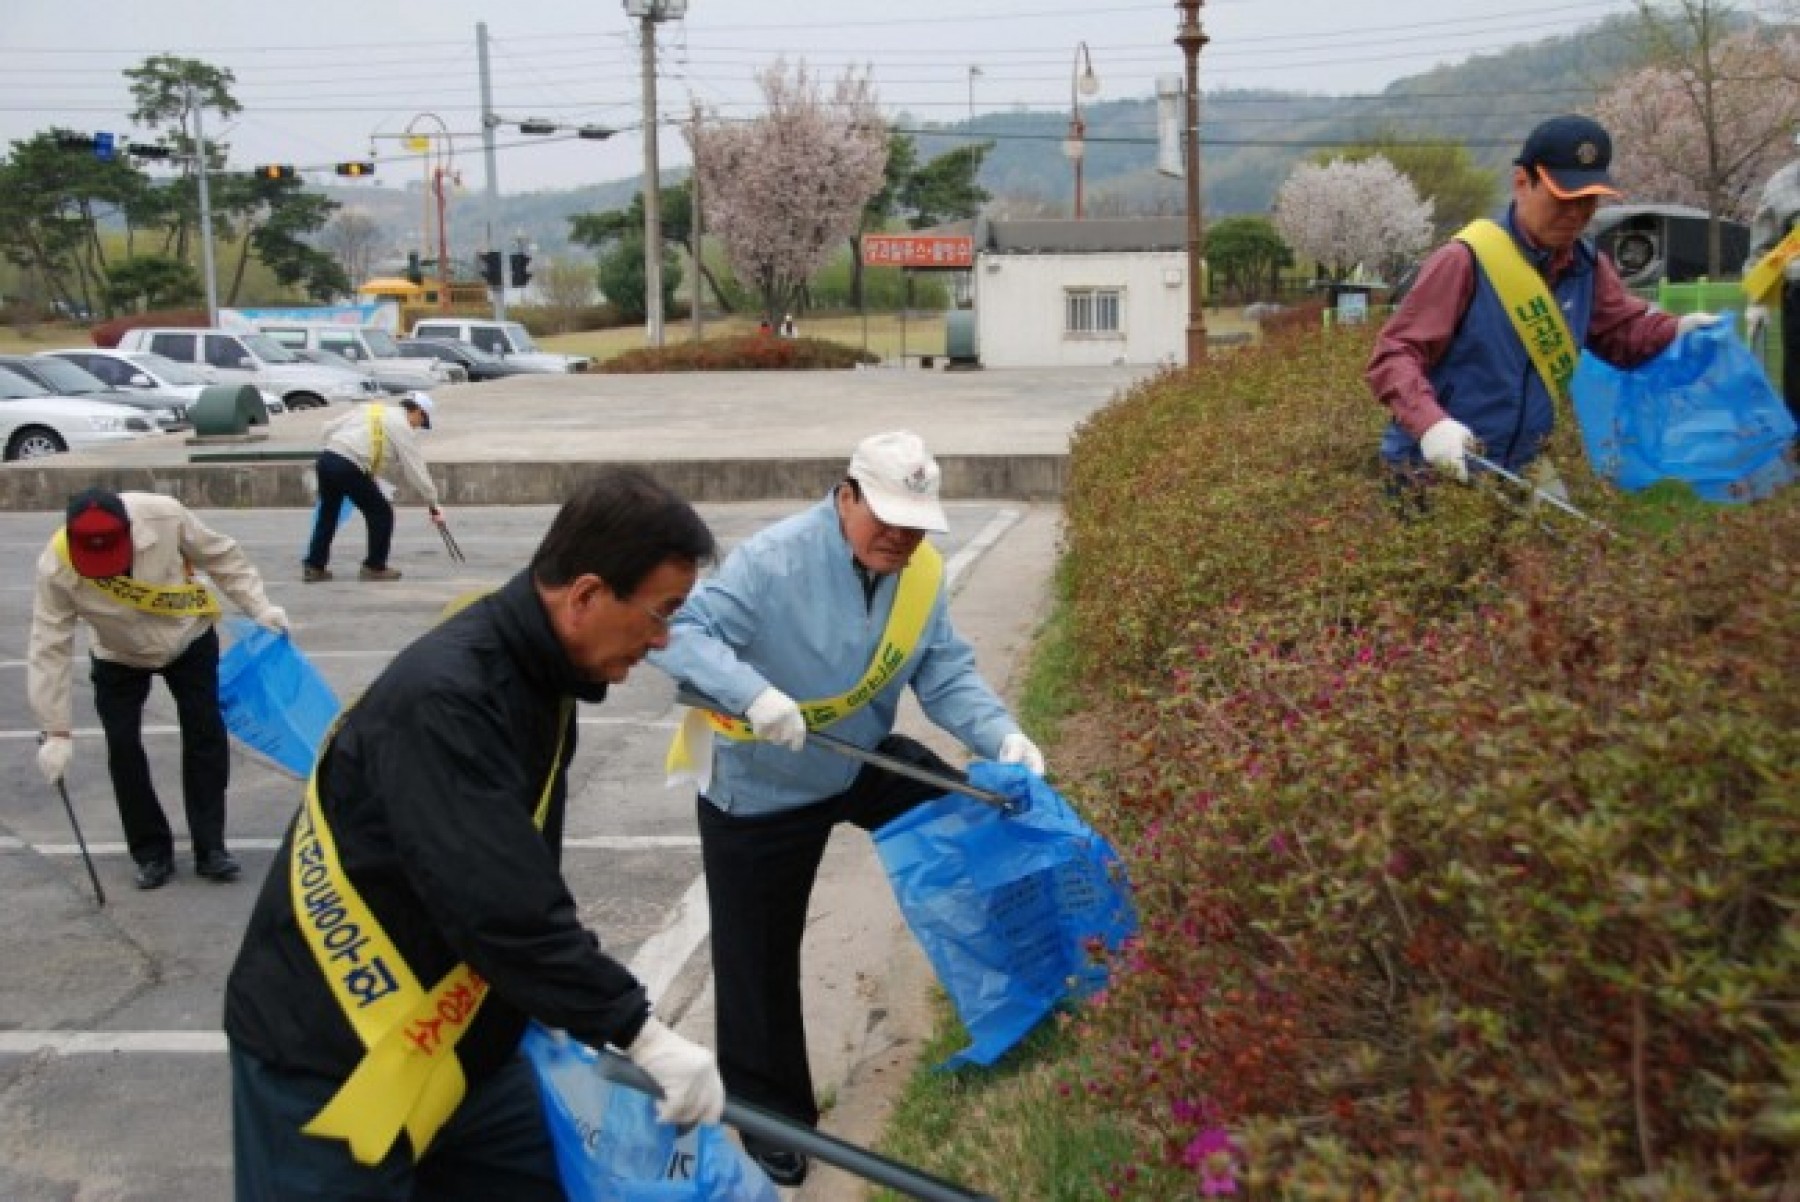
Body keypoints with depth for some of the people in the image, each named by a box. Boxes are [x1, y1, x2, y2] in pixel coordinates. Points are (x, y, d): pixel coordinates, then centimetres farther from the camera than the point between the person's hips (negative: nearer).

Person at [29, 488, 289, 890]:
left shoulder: (165, 516, -35)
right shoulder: (56, 569, -32)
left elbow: (221, 557, -16)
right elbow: (49, 650, -26)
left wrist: (258, 607, -17)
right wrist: (56, 731, -26)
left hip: (189, 638, 0)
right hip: (119, 657, 0)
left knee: (206, 734, -1)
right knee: (123, 747, -5)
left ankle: (210, 846, 9)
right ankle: (151, 852, 11)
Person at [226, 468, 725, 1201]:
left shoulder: (532, 673, 1)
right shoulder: (443, 699, -28)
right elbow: (501, 907, -33)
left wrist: (579, 1018, 12)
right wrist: (640, 1032, -27)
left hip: (449, 1046, 8)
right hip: (327, 1059, -8)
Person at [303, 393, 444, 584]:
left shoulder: (368, 409, 24)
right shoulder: (403, 427, 3)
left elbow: (329, 428, 21)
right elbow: (415, 469, 3)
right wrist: (433, 504, 9)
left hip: (325, 459, 8)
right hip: (350, 469, -7)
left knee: (328, 513, 22)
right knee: (381, 513, 8)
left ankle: (314, 566, 26)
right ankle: (374, 567, 15)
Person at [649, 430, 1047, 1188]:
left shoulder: (923, 573, -10)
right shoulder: (774, 561, -29)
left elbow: (947, 675, -8)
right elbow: (679, 632, -34)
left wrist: (1000, 735, -27)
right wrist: (752, 691, -51)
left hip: (865, 763, 6)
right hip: (758, 791, -5)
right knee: (759, 959, 6)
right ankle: (768, 1117, 26)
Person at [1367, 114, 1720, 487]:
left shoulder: (1587, 266, 4)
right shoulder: (1466, 260, -17)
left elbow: (1622, 330, 19)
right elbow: (1393, 355, -21)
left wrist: (1678, 329, -3)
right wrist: (1431, 422, -39)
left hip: (1521, 464, 6)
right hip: (1439, 467, -6)